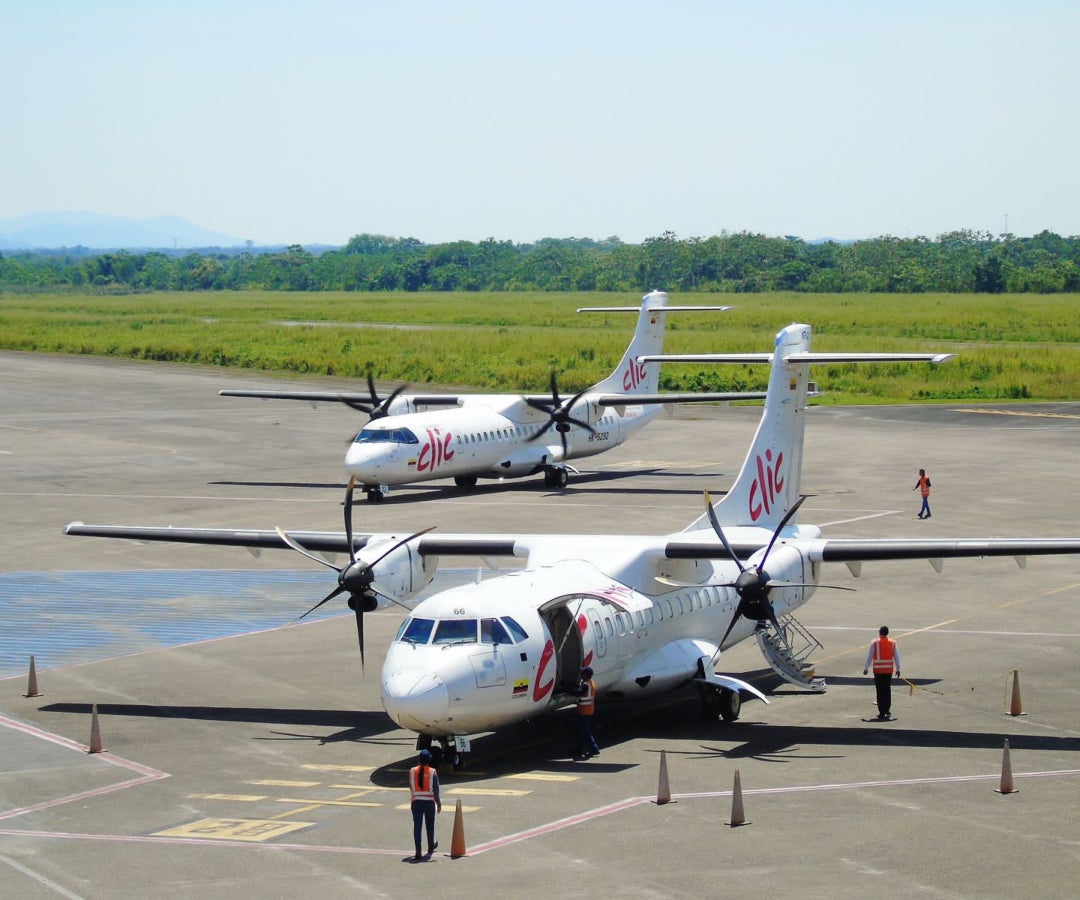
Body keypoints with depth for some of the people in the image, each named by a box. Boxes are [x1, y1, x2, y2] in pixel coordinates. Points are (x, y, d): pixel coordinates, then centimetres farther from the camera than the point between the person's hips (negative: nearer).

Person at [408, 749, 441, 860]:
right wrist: (439, 803, -1)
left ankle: (418, 851, -11)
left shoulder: (412, 771, -1)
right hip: (429, 802, -1)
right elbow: (436, 789, -8)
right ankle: (431, 847, 34)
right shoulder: (433, 772, -8)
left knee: (417, 826, -1)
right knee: (430, 825, 17)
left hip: (416, 802, 1)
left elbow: (411, 787, 10)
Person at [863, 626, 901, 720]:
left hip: (878, 670, -3)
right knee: (887, 690, 14)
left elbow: (869, 656, -3)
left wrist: (866, 668, 6)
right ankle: (887, 710, 18)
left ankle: (882, 712, -2)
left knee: (880, 691, 0)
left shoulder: (874, 643, -5)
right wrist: (898, 669, 13)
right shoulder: (893, 643, 3)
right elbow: (897, 657, 5)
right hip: (889, 670, 3)